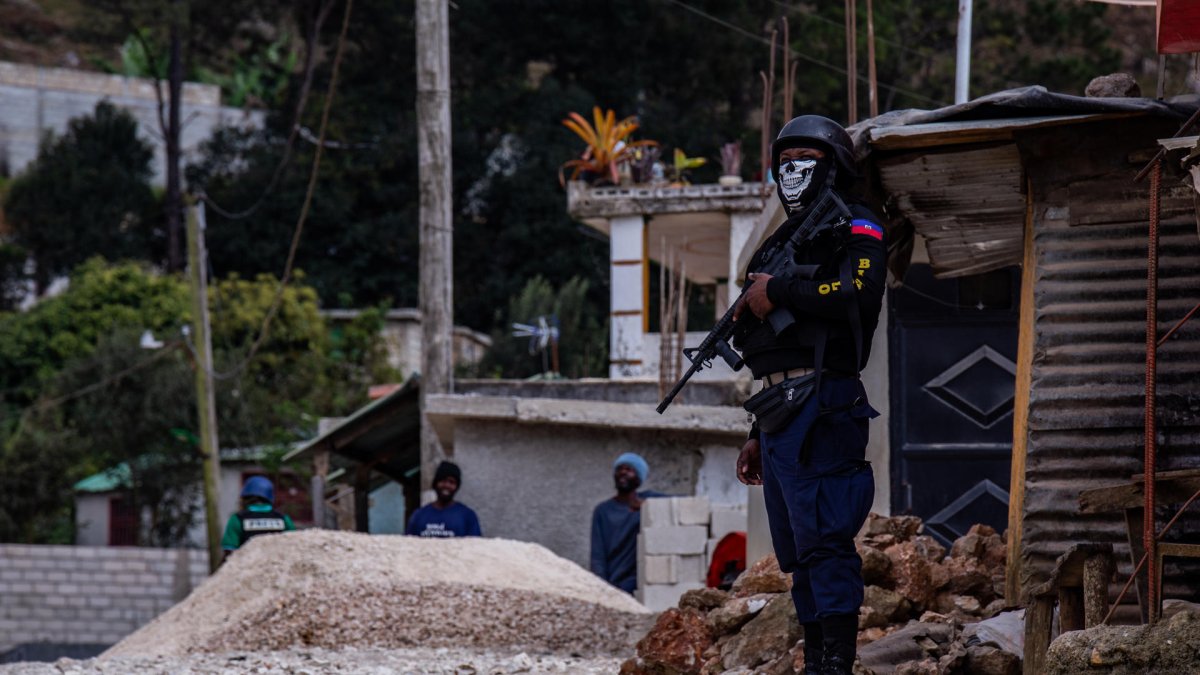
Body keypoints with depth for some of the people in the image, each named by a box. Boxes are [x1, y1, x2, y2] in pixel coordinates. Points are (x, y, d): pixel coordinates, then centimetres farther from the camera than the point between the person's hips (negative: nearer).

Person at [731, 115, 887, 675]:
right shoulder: (781, 243, 27)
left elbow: (859, 295, -22)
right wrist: (757, 435, 26)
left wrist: (779, 293, -12)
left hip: (820, 409, -9)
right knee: (797, 551, 8)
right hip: (778, 414, 9)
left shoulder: (855, 231, 0)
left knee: (824, 540, -15)